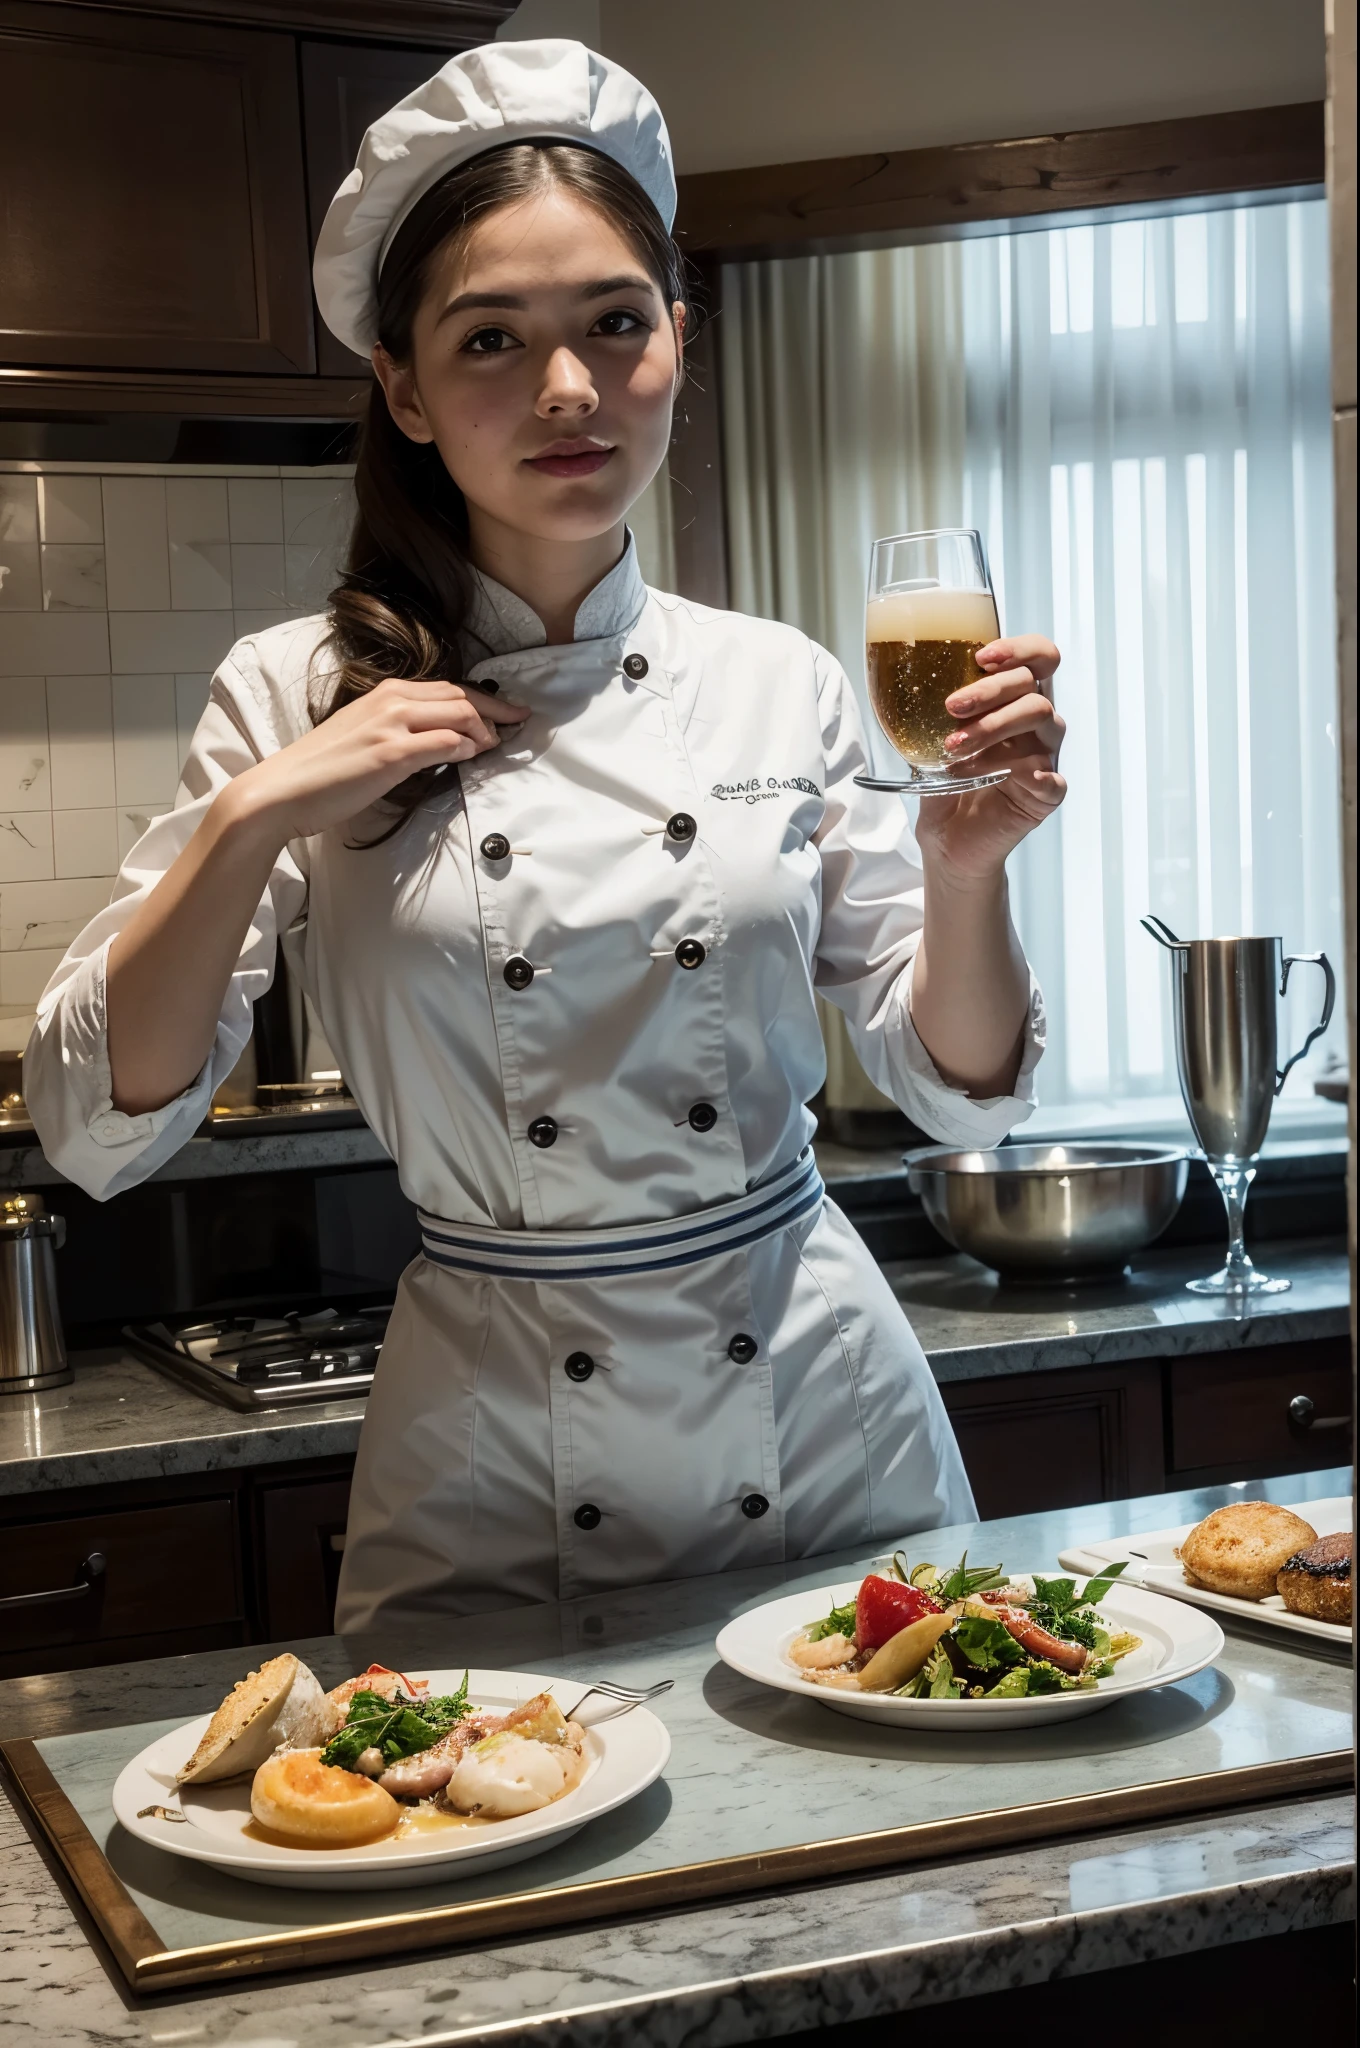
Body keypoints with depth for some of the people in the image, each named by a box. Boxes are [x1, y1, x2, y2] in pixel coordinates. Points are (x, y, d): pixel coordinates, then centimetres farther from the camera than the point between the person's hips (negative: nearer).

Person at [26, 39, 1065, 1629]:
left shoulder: (779, 687, -2)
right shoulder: (301, 699, -6)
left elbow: (959, 1094, 2)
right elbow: (95, 1129, -9)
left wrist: (965, 870, -17)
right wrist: (255, 815, -20)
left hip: (824, 1411, 2)